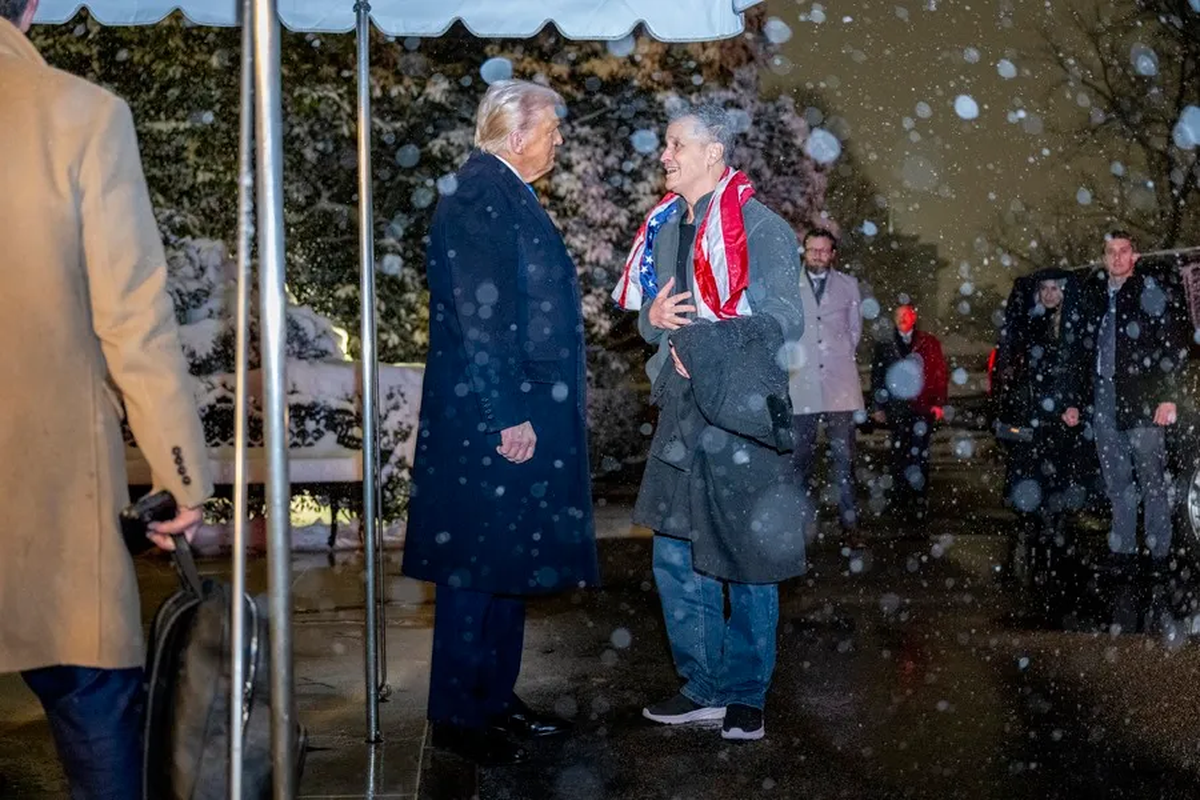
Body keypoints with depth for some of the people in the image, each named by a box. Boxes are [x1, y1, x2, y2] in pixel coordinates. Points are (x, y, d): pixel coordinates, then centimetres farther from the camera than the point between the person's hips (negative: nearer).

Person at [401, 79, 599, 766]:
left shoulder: (512, 198, 16)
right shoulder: (478, 200, -14)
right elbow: (478, 317, -20)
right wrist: (508, 416, -21)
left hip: (527, 414, 10)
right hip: (489, 419, -10)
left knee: (511, 558, 15)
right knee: (478, 562, -1)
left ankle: (497, 698, 27)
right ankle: (459, 717, 11)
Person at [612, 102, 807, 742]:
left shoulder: (760, 227, -8)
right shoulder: (665, 227, 13)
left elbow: (783, 322, -11)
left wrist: (702, 334, -16)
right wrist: (653, 316, -5)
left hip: (744, 419, -6)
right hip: (682, 418, 7)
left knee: (748, 564, 4)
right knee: (676, 560, 10)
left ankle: (747, 695, 18)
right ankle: (705, 687, 24)